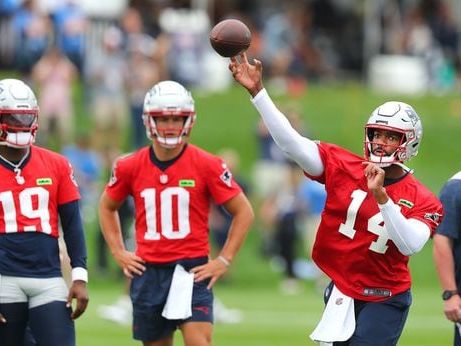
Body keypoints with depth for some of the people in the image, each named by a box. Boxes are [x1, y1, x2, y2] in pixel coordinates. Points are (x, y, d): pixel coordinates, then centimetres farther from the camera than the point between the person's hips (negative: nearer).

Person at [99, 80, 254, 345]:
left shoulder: (207, 166, -5)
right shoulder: (131, 167, 2)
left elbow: (244, 212, 1)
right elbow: (107, 207, 21)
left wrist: (224, 260, -4)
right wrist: (119, 253, 10)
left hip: (192, 271, -3)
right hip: (148, 271, 3)